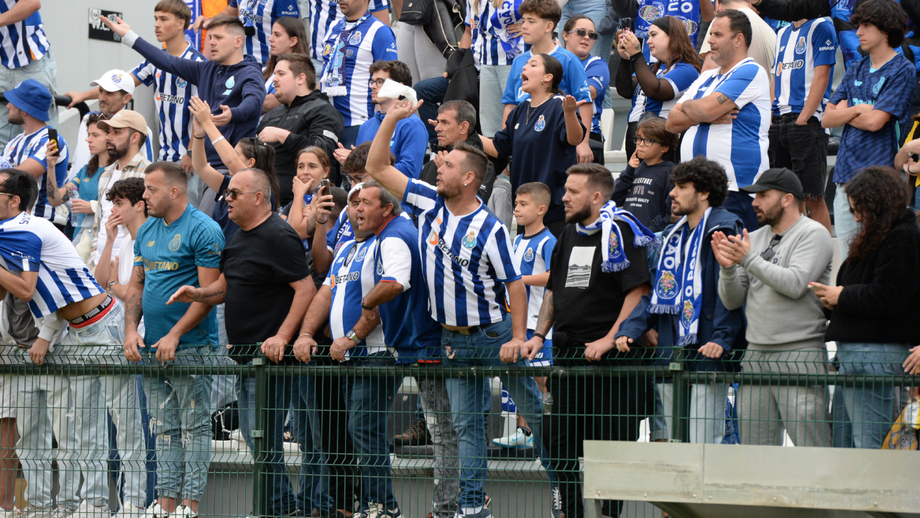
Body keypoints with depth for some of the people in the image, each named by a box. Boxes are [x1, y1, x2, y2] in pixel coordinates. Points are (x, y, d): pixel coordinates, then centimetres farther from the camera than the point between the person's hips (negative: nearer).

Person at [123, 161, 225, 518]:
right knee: (164, 428, 9)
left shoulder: (203, 231, -9)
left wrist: (174, 335, -17)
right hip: (152, 348, 8)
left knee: (193, 426, -4)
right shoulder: (147, 232, 15)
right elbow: (136, 285, 19)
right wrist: (131, 329, 3)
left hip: (189, 346, -8)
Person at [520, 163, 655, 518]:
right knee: (561, 443, 9)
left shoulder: (619, 232, -9)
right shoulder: (569, 234, 15)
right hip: (566, 355, 8)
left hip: (609, 357, -8)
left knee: (610, 444, -3)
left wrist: (610, 339, -19)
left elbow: (638, 292, -15)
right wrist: (539, 335, 13)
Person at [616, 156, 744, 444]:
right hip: (671, 352, 8)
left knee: (702, 444, -10)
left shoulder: (722, 230, -6)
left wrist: (721, 338, -24)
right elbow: (657, 290, 21)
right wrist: (629, 330, 8)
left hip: (705, 353, -8)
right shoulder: (674, 235, 20)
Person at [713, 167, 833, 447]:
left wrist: (748, 259, -14)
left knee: (810, 445, -11)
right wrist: (727, 266, -4)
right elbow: (732, 301, 15)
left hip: (800, 353, -7)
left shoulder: (813, 234, -2)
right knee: (754, 450, 5)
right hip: (755, 355, 7)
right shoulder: (754, 239, 17)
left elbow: (794, 284, -17)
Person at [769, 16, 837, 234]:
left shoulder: (821, 27, -4)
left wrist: (802, 118, -16)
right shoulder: (783, 33, 20)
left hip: (807, 120, -8)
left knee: (813, 198, -9)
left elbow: (821, 77, -11)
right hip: (779, 121, 8)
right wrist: (769, 120, 8)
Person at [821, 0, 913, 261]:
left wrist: (844, 112, 3)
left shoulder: (901, 70, -5)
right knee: (848, 260, 8)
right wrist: (857, 110, -5)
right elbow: (827, 119, 12)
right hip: (845, 173, 7)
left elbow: (875, 121, -13)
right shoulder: (856, 70, 17)